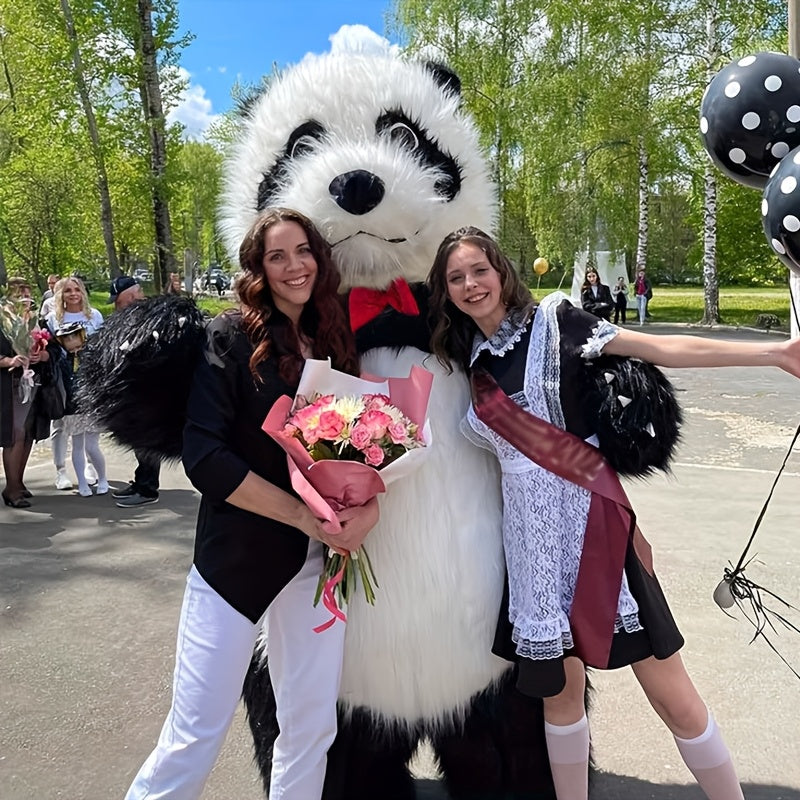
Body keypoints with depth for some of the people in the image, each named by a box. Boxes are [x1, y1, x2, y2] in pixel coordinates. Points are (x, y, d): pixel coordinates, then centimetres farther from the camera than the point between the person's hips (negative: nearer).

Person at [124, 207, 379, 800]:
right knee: (195, 738, 0)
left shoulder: (336, 341, 7)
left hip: (320, 558, 5)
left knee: (313, 728, 13)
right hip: (237, 556, -4)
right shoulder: (232, 338, -7)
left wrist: (369, 506, -11)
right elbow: (204, 455, -15)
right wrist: (308, 515, -17)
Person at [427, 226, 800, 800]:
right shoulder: (471, 362, 10)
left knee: (673, 695, -1)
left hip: (591, 515, -4)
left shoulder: (552, 320, -5)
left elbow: (665, 350, -11)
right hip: (534, 535, 4)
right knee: (561, 692, 15)